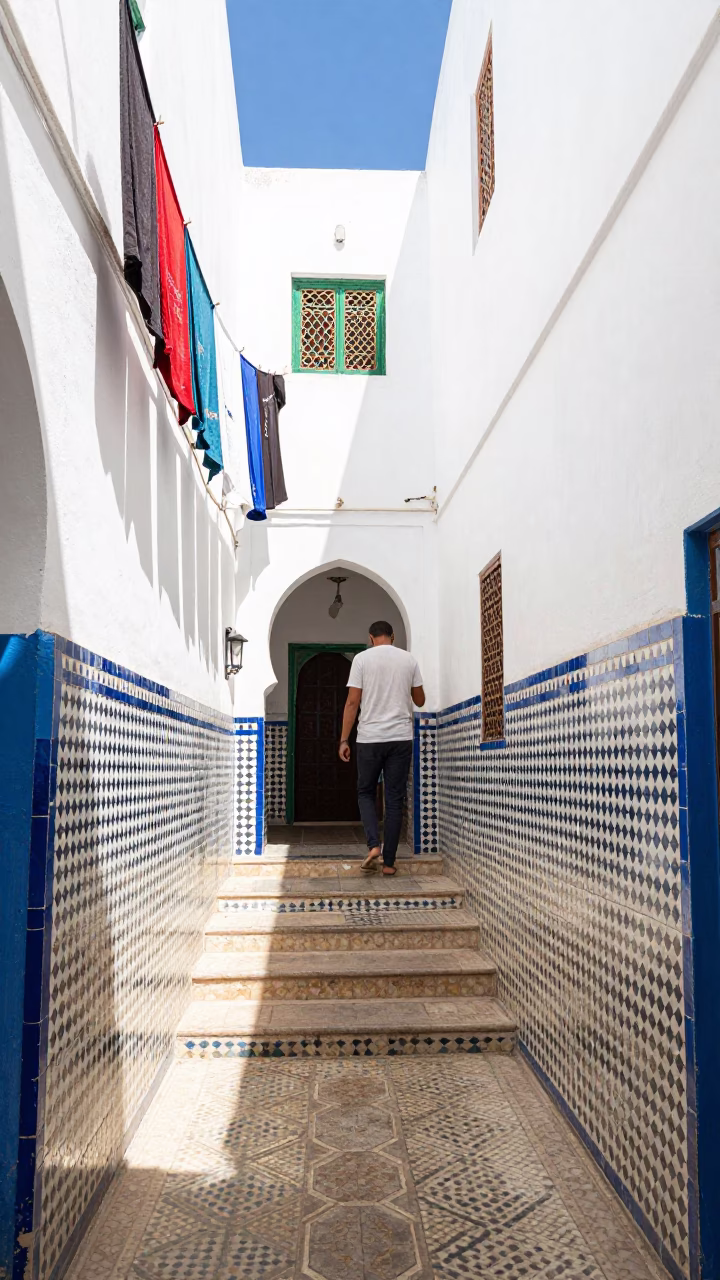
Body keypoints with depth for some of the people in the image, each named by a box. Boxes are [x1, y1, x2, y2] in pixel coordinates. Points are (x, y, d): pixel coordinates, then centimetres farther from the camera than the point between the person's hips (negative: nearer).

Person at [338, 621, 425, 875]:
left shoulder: (362, 658, -1)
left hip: (370, 738, -2)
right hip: (401, 738, 2)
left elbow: (352, 702, -5)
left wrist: (344, 740, -1)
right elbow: (420, 701, 15)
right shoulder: (408, 659, 7)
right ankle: (389, 862, 8)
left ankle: (373, 845, -5)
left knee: (366, 793, 15)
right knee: (394, 800, 7)